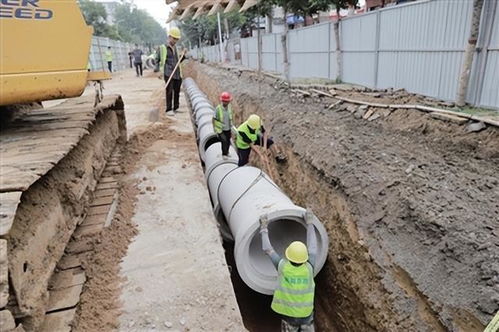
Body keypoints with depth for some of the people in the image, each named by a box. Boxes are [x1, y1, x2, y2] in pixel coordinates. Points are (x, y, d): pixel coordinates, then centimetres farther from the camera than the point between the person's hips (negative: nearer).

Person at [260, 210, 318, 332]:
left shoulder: (283, 266, -23)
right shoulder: (309, 267, -19)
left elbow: (267, 249, -12)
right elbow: (312, 246, -5)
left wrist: (264, 228, -4)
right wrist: (310, 223, 1)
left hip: (288, 314, -1)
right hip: (306, 313, 1)